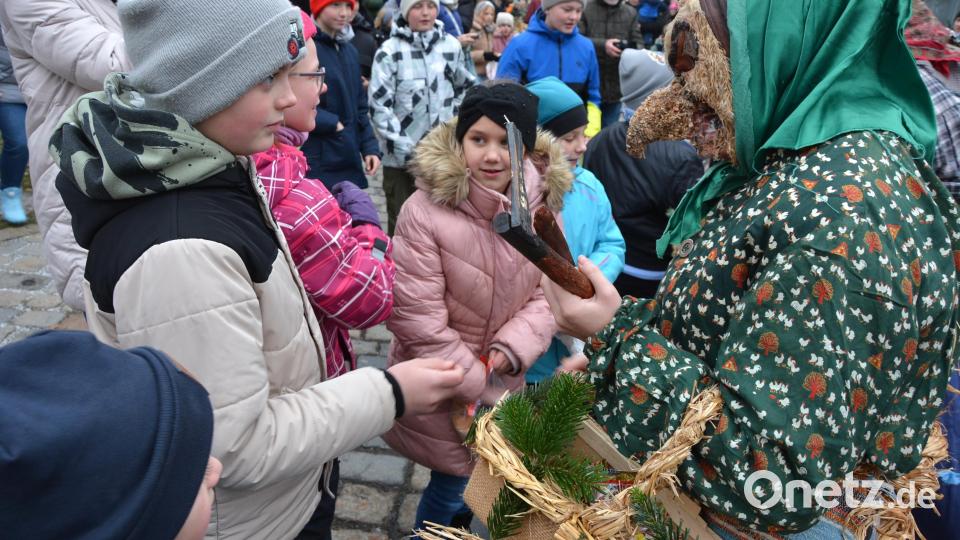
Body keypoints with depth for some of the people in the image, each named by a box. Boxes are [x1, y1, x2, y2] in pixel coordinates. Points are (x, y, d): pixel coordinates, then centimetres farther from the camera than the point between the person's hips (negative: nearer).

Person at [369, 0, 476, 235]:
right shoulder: (389, 51, -6)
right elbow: (379, 105, -10)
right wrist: (405, 147, -14)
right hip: (401, 158, -3)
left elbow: (466, 89, 19)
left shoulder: (451, 46, 5)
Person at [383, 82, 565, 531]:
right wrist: (474, 384, -16)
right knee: (455, 483, 7)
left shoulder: (542, 206, -6)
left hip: (506, 380, 5)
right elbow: (417, 316, -22)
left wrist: (510, 350, -17)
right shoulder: (425, 211, -23)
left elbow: (549, 292, -2)